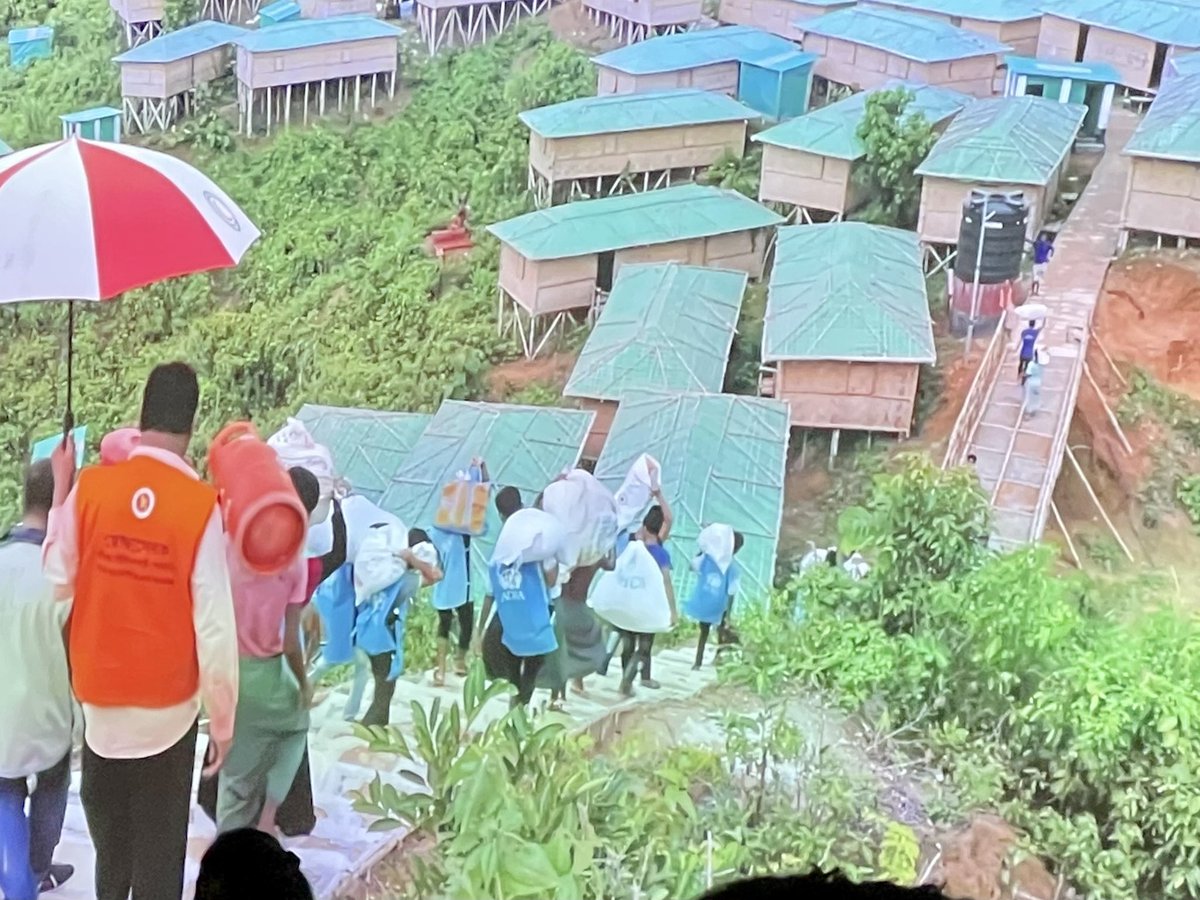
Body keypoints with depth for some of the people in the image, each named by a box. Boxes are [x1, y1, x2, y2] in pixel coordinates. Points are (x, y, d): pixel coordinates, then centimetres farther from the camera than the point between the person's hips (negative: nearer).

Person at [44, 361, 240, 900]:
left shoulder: (90, 487, -10)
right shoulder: (201, 504, -16)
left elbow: (59, 582, 1)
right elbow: (214, 623, -15)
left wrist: (60, 490, 8)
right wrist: (223, 718, -4)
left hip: (101, 700, 3)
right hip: (170, 707, -2)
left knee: (109, 838, 23)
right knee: (160, 848, 11)